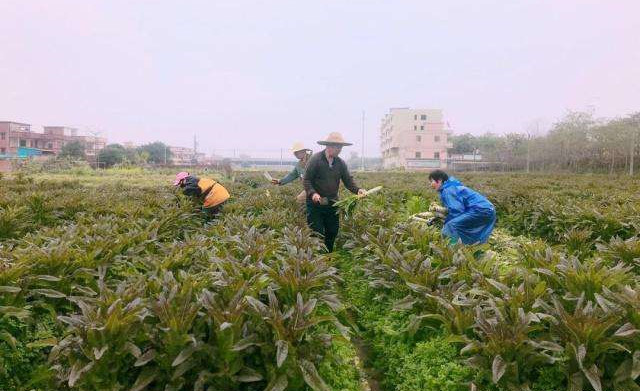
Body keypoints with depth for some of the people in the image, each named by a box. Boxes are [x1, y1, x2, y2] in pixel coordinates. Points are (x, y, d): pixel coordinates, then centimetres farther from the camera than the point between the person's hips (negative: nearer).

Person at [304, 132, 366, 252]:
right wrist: (312, 193, -27)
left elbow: (348, 180, 4)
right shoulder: (315, 159, -11)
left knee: (333, 232, 12)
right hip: (316, 202, -5)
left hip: (332, 203, 6)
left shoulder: (340, 163, 6)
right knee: (317, 233, -1)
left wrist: (358, 190, -15)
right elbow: (306, 179, -11)